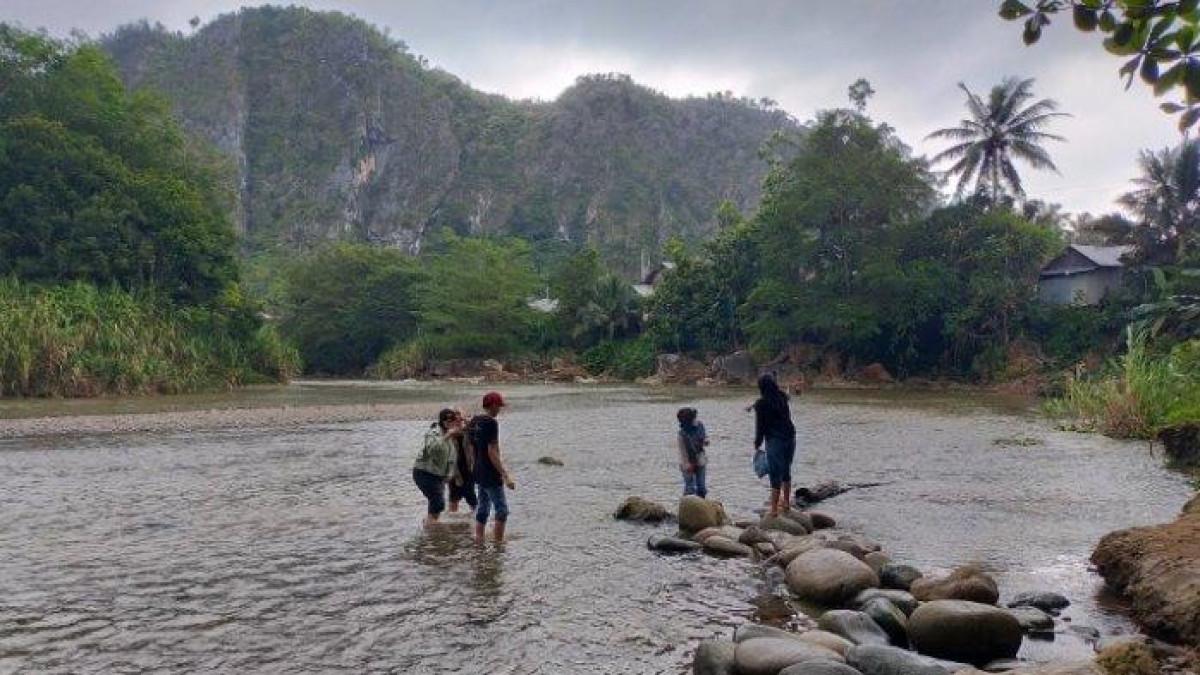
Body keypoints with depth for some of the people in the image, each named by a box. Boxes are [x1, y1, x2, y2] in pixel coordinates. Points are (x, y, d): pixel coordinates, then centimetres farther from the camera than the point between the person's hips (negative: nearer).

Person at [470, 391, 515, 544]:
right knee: (502, 510, -1)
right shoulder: (491, 423, -18)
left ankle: (479, 543, 19)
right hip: (491, 475, -9)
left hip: (479, 473, 9)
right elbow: (492, 453, -22)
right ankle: (499, 545, 0)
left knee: (482, 509, 15)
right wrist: (506, 476, -20)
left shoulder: (474, 421, 7)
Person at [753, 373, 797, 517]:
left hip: (775, 440, -6)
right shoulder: (783, 398, 4)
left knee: (775, 474, -3)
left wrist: (757, 443, 7)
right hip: (790, 437, 6)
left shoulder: (762, 404, -11)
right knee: (786, 471, 19)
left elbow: (760, 425, -7)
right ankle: (786, 502, 31)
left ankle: (774, 508, -1)